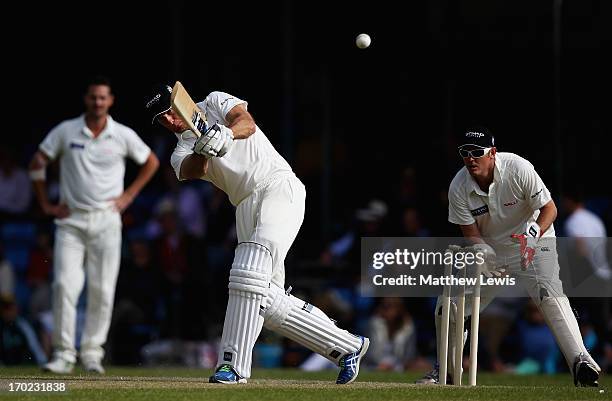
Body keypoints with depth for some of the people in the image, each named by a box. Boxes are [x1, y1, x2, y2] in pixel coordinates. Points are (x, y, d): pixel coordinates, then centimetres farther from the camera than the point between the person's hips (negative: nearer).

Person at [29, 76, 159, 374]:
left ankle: (92, 353, 8)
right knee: (65, 285, -12)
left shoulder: (124, 136, 1)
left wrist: (128, 196, 9)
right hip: (71, 221, -1)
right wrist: (45, 204, 6)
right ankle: (64, 354, -8)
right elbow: (37, 164, 9)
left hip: (106, 222, 1)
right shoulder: (66, 131, 0)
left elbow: (151, 163, 17)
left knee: (102, 290, -2)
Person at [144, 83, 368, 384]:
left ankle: (233, 363, -28)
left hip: (278, 186, -7)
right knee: (269, 302, 0)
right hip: (246, 208, 7)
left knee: (249, 273, -23)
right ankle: (348, 346, 13)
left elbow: (247, 123, -12)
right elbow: (195, 170, -8)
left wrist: (227, 133, -33)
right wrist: (203, 149, -30)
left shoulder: (215, 103, 10)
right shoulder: (182, 153, 18)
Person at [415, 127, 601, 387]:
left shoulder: (518, 169, -24)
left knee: (549, 294, -30)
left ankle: (580, 362, -35)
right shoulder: (459, 188, -15)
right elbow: (471, 234, -10)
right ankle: (446, 370, 24)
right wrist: (485, 256, -32)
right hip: (488, 248, 4)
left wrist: (533, 235, -40)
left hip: (533, 241, -4)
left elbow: (549, 209, -20)